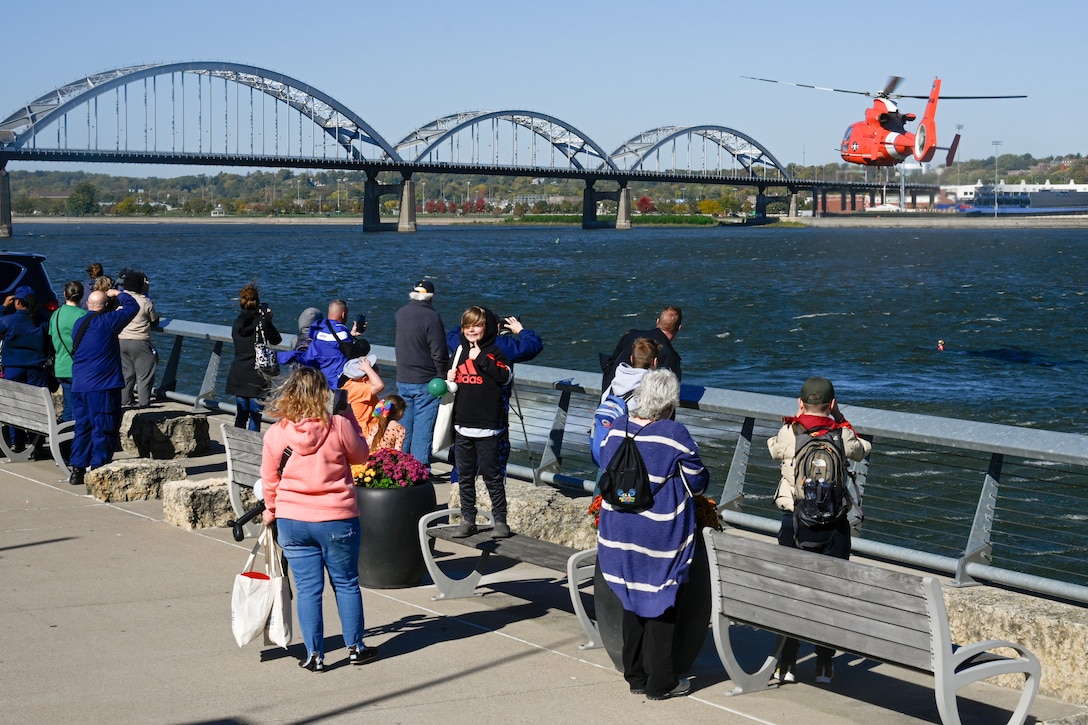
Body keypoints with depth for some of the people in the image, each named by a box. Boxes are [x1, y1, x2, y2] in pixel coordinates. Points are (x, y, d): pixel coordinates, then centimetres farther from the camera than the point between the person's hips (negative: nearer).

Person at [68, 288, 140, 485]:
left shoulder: (78, 324, 11)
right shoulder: (107, 322, -11)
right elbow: (132, 307, -3)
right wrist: (118, 294, 14)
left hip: (78, 386, 7)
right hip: (102, 386, -7)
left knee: (83, 427, 14)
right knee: (104, 429, -2)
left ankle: (77, 470, 15)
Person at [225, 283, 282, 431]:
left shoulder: (237, 323, 3)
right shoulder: (262, 323, -11)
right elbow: (276, 339, 0)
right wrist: (268, 320, 10)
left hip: (237, 374, 5)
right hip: (256, 375, -5)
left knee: (240, 414, 12)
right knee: (255, 414, 1)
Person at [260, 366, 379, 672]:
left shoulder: (275, 434, -5)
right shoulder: (339, 426, -11)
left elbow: (269, 481, 4)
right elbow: (360, 455, 7)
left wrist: (271, 511, 20)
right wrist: (349, 417, 13)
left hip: (292, 521, 2)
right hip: (336, 520, -1)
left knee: (307, 587, 8)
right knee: (346, 583, 14)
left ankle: (314, 654, 12)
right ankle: (355, 647, 22)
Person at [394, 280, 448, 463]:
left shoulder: (401, 313, 4)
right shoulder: (431, 316, -16)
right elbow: (439, 352, -16)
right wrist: (442, 375, -6)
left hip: (403, 381, 6)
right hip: (426, 381, -6)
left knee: (404, 423, 15)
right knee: (423, 426, -2)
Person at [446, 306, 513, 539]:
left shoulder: (493, 351, -3)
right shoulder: (460, 352, 13)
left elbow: (505, 376, -17)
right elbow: (452, 378, 26)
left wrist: (481, 358, -18)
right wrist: (448, 379, 3)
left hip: (487, 426, -5)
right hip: (462, 425, 6)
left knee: (491, 473, -1)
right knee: (464, 475, 9)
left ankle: (500, 520, 6)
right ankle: (468, 519, 16)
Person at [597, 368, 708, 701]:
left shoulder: (617, 428, -1)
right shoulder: (674, 435, -16)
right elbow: (698, 483, -6)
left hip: (619, 531, 5)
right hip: (661, 534, -5)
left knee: (632, 601, 16)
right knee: (660, 604, 5)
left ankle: (636, 676, 26)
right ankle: (660, 682, 13)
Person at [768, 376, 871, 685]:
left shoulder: (788, 433, -6)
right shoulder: (843, 434, -4)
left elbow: (775, 451, 17)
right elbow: (862, 450, 18)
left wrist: (797, 419, 20)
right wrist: (839, 419, 22)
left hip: (795, 522, 0)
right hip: (834, 525, 0)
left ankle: (787, 665, 10)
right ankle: (824, 665, 13)